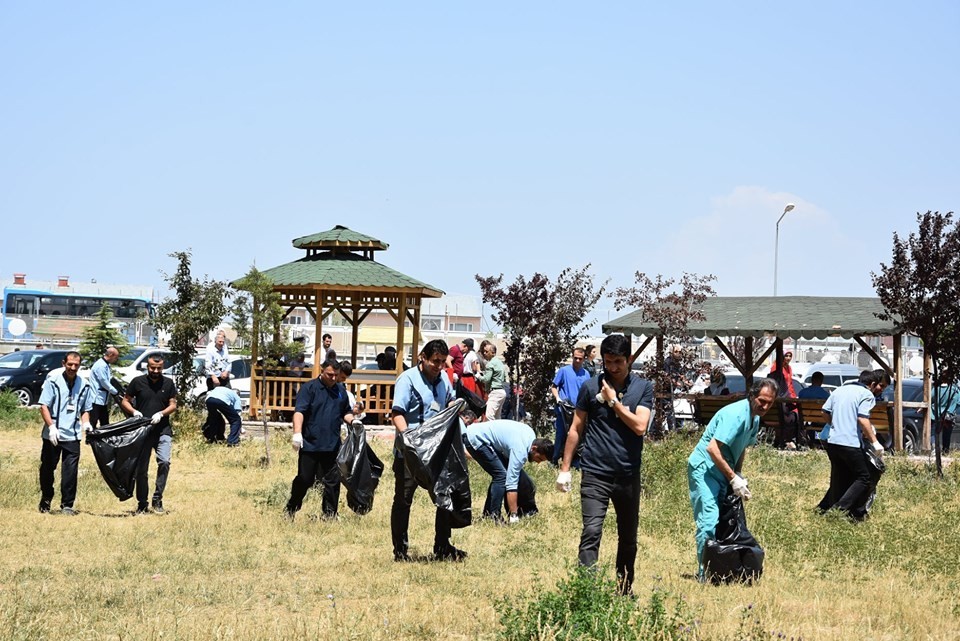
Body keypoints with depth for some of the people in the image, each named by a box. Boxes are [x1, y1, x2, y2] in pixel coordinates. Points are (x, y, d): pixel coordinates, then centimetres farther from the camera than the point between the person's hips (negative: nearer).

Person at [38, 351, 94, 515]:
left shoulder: (84, 386, 9)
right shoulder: (52, 383, -1)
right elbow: (44, 406, -5)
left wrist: (86, 423, -3)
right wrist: (51, 426, -17)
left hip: (72, 435, 1)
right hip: (52, 435, -1)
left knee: (70, 472, -4)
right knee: (47, 469, 9)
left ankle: (67, 505, 2)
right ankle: (45, 501, 28)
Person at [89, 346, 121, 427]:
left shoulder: (106, 365, 14)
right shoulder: (101, 365, -18)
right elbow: (104, 383, -18)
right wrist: (116, 392, -7)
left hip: (103, 400, 11)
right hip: (96, 400, -11)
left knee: (105, 424, 14)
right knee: (93, 423, -8)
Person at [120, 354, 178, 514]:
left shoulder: (168, 383, 6)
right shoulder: (138, 382, 2)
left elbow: (173, 405, 8)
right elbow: (125, 401, 7)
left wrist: (161, 414, -12)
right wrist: (134, 411, -13)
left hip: (162, 430, 0)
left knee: (164, 461, -19)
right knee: (142, 469, 4)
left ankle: (157, 498, -6)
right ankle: (142, 504, 15)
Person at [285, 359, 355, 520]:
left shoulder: (341, 391, 13)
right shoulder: (309, 388, -4)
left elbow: (346, 412, 23)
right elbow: (299, 411, -13)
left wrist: (352, 420, 1)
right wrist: (297, 433, -25)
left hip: (332, 445, 4)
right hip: (310, 445, -4)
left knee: (333, 481, 3)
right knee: (304, 480, 3)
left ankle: (330, 514, 12)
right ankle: (291, 511, 19)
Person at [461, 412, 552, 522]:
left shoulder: (531, 435, -1)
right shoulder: (520, 451, -27)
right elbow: (511, 484, -28)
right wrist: (513, 516, -28)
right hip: (475, 438, -10)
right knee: (501, 476, -17)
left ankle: (487, 515, 16)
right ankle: (494, 517, -15)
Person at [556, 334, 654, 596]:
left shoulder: (643, 388, 2)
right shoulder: (591, 387, 1)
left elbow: (640, 426, -10)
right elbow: (576, 429, 4)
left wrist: (613, 401, -11)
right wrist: (565, 468, 2)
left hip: (629, 475, 2)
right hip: (596, 474, -2)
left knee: (628, 537, 13)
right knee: (591, 532, -15)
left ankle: (625, 589, 28)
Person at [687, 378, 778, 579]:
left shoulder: (755, 419, 9)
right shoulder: (736, 414, -22)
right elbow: (712, 448, -29)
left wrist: (738, 476, 8)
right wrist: (733, 478, -24)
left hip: (722, 472, 10)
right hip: (704, 469, -10)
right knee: (709, 520, -16)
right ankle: (704, 573, -15)